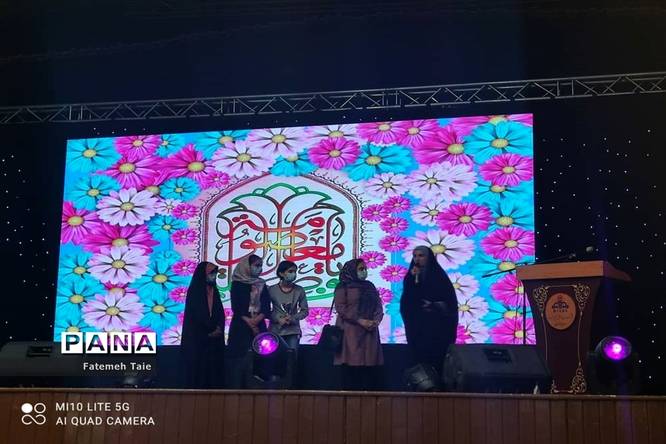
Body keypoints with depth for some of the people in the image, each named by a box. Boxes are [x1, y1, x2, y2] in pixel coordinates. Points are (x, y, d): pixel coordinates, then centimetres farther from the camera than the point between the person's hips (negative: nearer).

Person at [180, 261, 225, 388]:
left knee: (213, 367, 2)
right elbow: (196, 314, -10)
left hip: (214, 339, 6)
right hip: (197, 337, -6)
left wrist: (219, 328, -11)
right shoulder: (194, 291, -5)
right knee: (197, 367, -5)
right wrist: (210, 331, -6)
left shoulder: (214, 291, 14)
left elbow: (220, 312, 7)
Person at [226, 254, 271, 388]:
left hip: (259, 327, 4)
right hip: (240, 327, -3)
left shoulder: (262, 285, 14)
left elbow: (266, 307, 5)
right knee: (239, 360, -8)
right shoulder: (237, 283, 3)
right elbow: (236, 307, -4)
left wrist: (257, 319, -13)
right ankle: (236, 388, -7)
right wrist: (249, 322, -12)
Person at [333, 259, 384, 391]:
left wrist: (376, 320, -6)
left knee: (371, 366, -4)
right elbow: (340, 307, -7)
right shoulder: (343, 287, 3)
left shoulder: (370, 286, 19)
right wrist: (360, 321, -15)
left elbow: (379, 306, 15)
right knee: (353, 365, -10)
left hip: (370, 333, 5)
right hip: (351, 332, -5)